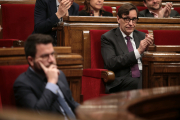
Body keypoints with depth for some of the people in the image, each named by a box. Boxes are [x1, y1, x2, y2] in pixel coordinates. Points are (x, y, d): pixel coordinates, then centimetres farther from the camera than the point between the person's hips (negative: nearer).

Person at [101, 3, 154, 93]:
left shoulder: (141, 36, 22)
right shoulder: (107, 38, 7)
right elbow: (111, 63, -10)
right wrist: (138, 51, -11)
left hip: (143, 78, 4)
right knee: (137, 83, -38)